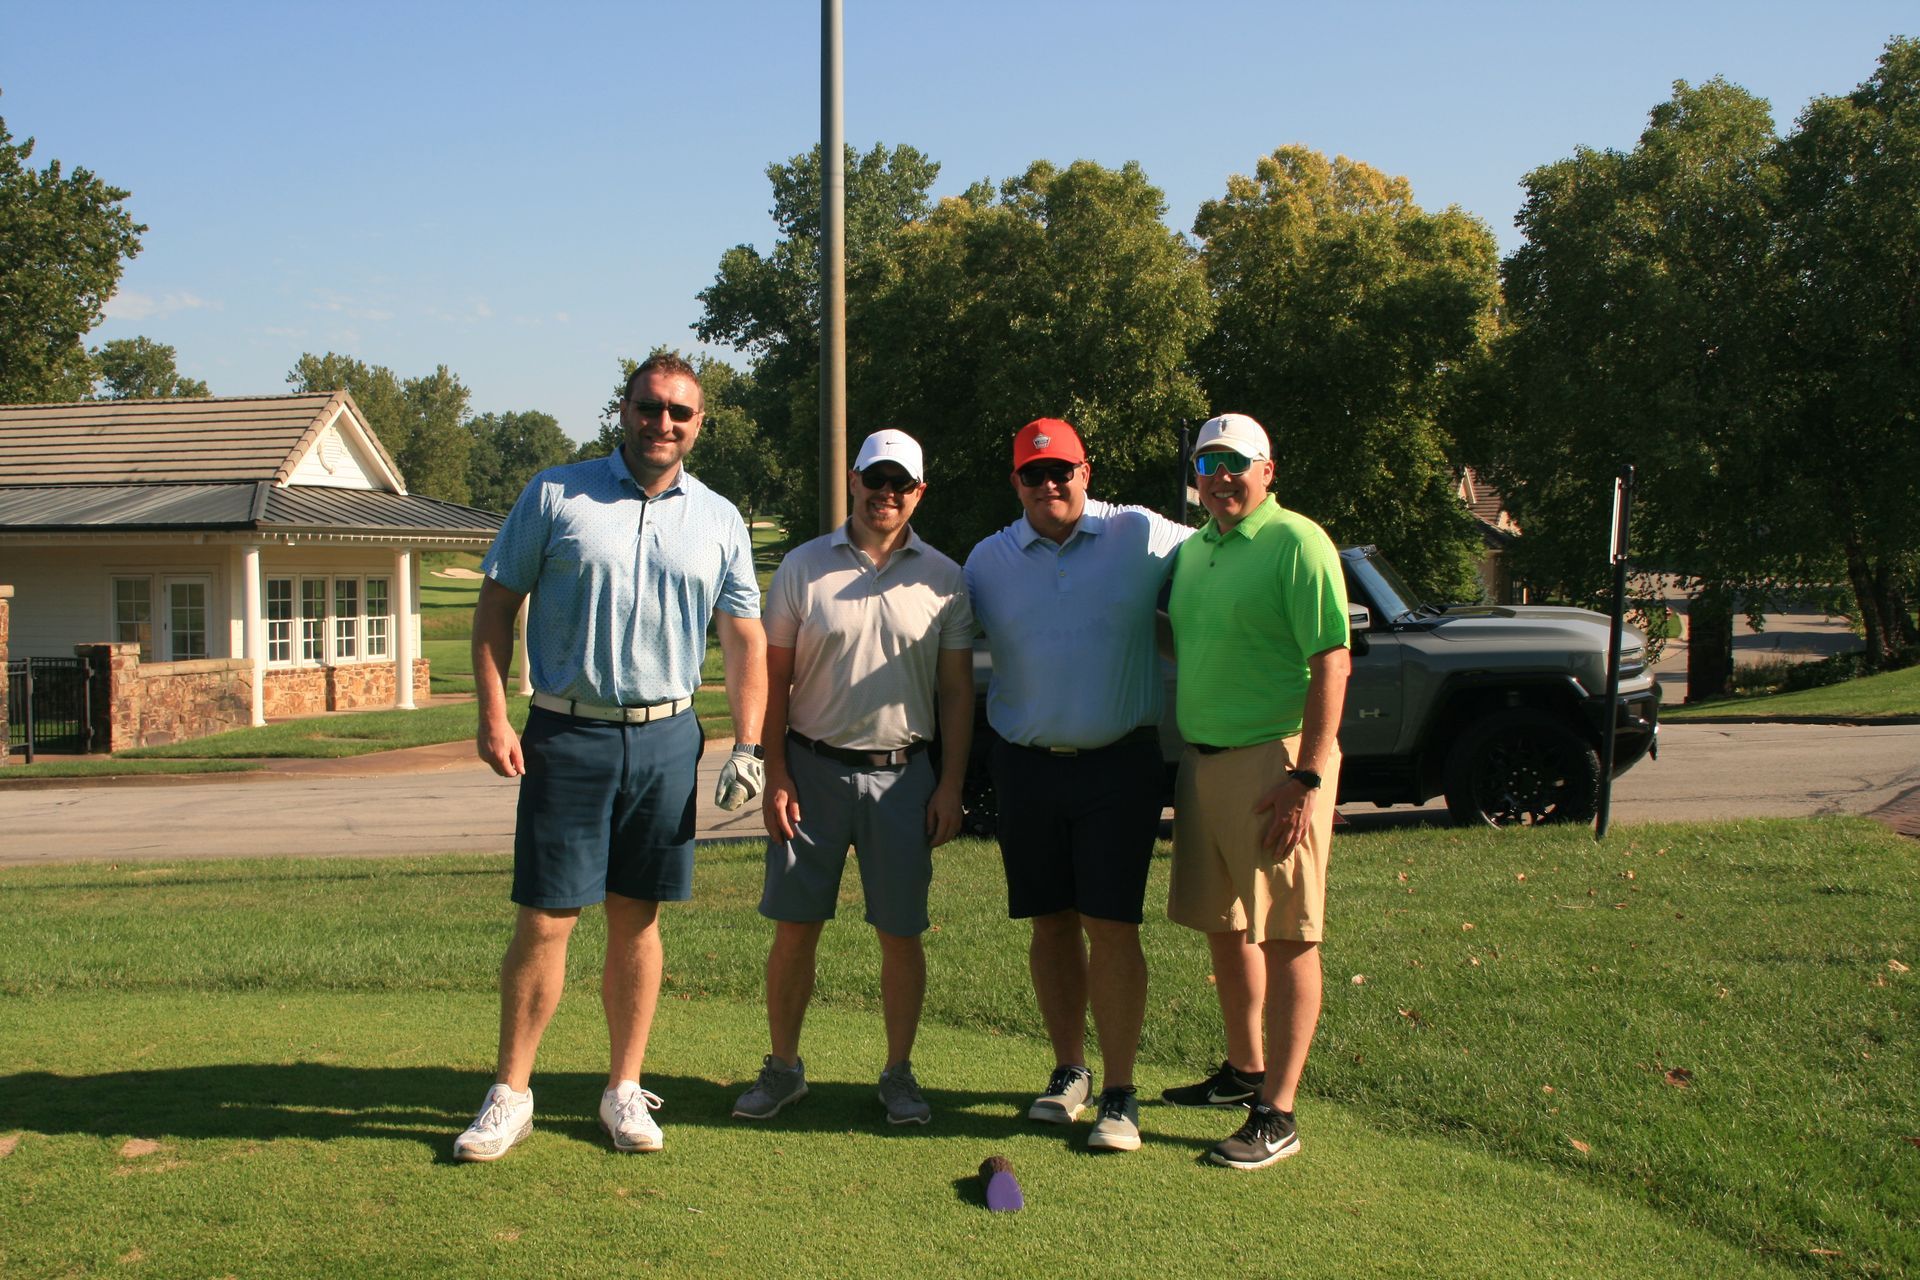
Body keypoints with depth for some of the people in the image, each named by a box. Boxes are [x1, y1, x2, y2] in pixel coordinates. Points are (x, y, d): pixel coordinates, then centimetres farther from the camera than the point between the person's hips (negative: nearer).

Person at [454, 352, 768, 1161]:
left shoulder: (719, 521, 8)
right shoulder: (555, 495, 1)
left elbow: (745, 639, 10)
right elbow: (496, 605, 2)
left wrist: (747, 745, 0)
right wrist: (493, 717, -7)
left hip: (666, 738, 2)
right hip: (567, 736, -2)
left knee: (638, 919, 9)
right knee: (544, 919, -1)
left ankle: (624, 1089, 21)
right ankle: (510, 1094, 13)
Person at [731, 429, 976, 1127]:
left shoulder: (943, 578, 5)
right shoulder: (803, 566, 3)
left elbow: (957, 692, 6)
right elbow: (775, 677, 4)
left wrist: (951, 786, -1)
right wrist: (776, 775, -3)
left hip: (903, 776, 0)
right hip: (813, 766, 0)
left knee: (901, 932, 6)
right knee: (794, 927, 4)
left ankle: (898, 1072, 21)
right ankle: (783, 1067, 20)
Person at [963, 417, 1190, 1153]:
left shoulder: (1144, 537, -2)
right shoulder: (988, 560, 7)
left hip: (1119, 763, -3)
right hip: (1026, 766, 3)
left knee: (1110, 926, -5)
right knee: (1051, 925, 9)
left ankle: (1119, 1093, 4)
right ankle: (1069, 1071, 24)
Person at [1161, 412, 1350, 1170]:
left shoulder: (1297, 544, -11)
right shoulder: (1194, 549, 14)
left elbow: (1331, 661, -16)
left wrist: (1307, 778, -22)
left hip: (1273, 761, -8)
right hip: (1203, 760, 8)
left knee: (1286, 936, -2)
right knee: (1224, 928, 16)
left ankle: (1276, 1115, 3)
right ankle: (1243, 1072, 32)